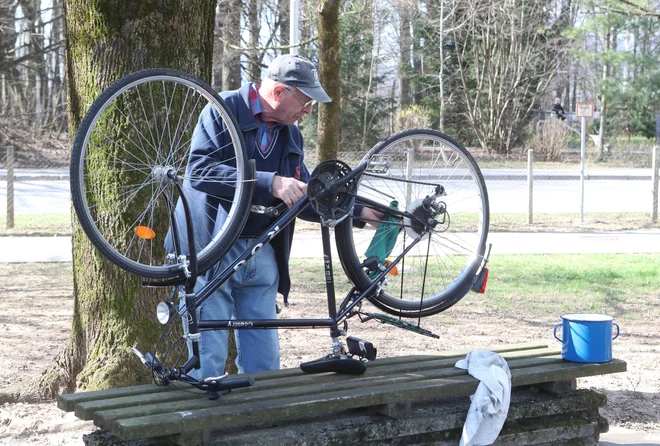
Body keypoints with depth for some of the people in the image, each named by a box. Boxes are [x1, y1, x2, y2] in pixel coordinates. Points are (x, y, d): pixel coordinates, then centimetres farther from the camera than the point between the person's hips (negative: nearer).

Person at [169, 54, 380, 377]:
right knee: (209, 360, -5)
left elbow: (305, 200, 20)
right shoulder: (224, 111, -7)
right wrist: (270, 183, -29)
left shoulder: (291, 135, 15)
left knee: (264, 360, 7)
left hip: (261, 256, 7)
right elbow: (200, 170, -23)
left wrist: (358, 213, 9)